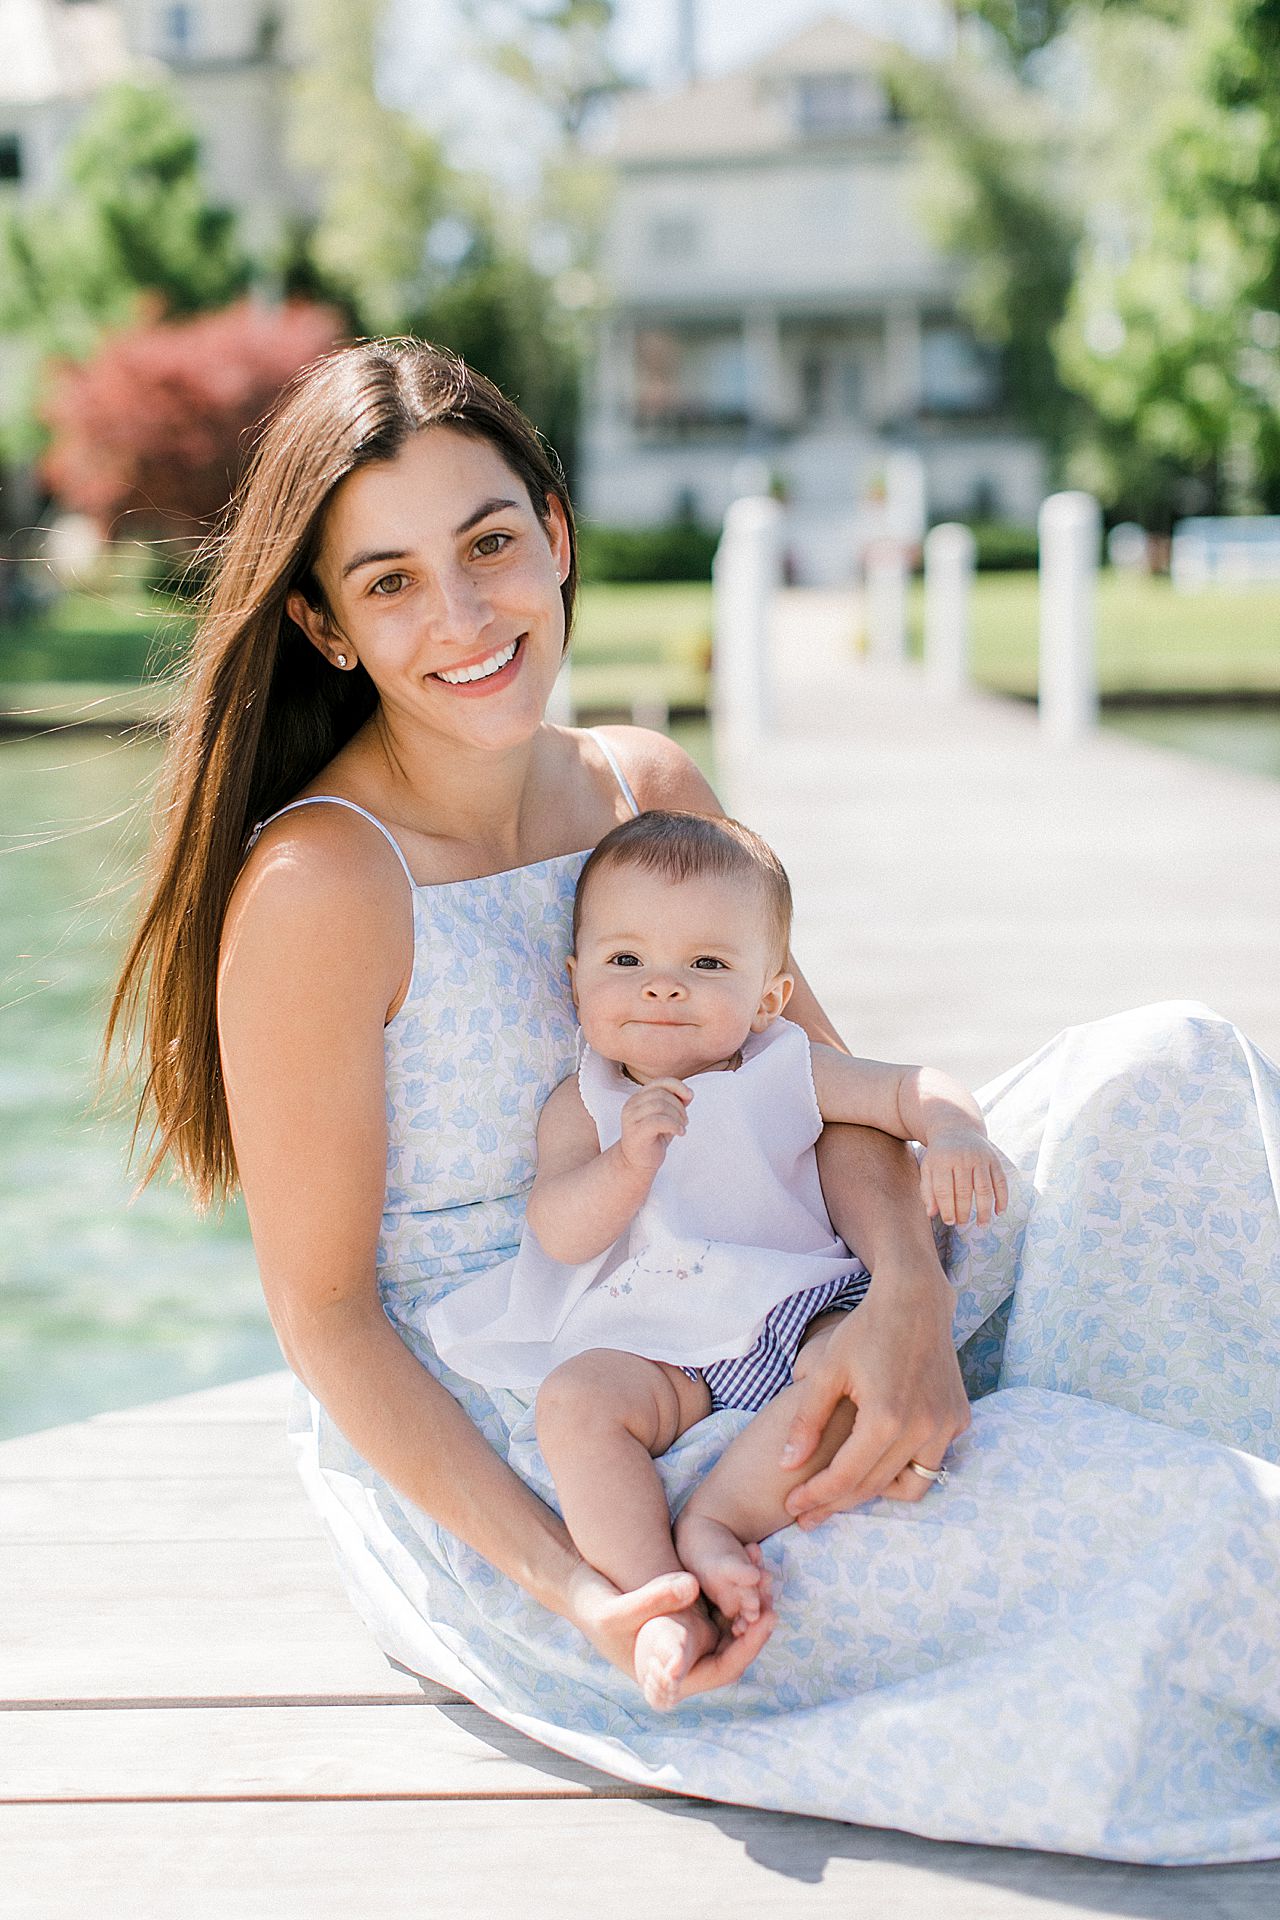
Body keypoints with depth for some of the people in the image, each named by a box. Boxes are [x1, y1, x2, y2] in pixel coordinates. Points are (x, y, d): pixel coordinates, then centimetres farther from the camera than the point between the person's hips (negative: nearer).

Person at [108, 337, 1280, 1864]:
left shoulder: (644, 788, 2)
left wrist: (909, 1293, -21)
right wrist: (568, 1590, -24)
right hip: (464, 1462, -7)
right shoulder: (318, 887, -20)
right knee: (1132, 1521, -25)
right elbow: (320, 1311, -16)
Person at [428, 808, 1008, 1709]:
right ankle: (664, 1605, -29)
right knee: (574, 1399, -29)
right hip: (656, 1350, 0)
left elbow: (913, 1088, 2)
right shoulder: (582, 1107, 7)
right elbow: (560, 1233, -6)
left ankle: (717, 1517, -28)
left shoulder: (785, 1073, 8)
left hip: (800, 1310, 0)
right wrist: (629, 1159, -24)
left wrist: (959, 1135, -22)